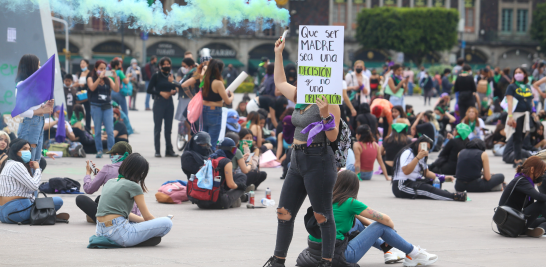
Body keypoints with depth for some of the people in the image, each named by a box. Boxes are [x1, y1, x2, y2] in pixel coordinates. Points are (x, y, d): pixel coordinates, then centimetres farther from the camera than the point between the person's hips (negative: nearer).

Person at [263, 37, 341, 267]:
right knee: (284, 213, 9)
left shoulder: (329, 102, -8)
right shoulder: (300, 98, 14)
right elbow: (280, 82, 30)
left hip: (318, 162, -9)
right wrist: (278, 54, 28)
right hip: (298, 162, 9)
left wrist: (325, 114, -26)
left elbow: (333, 136, -12)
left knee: (323, 216, -3)